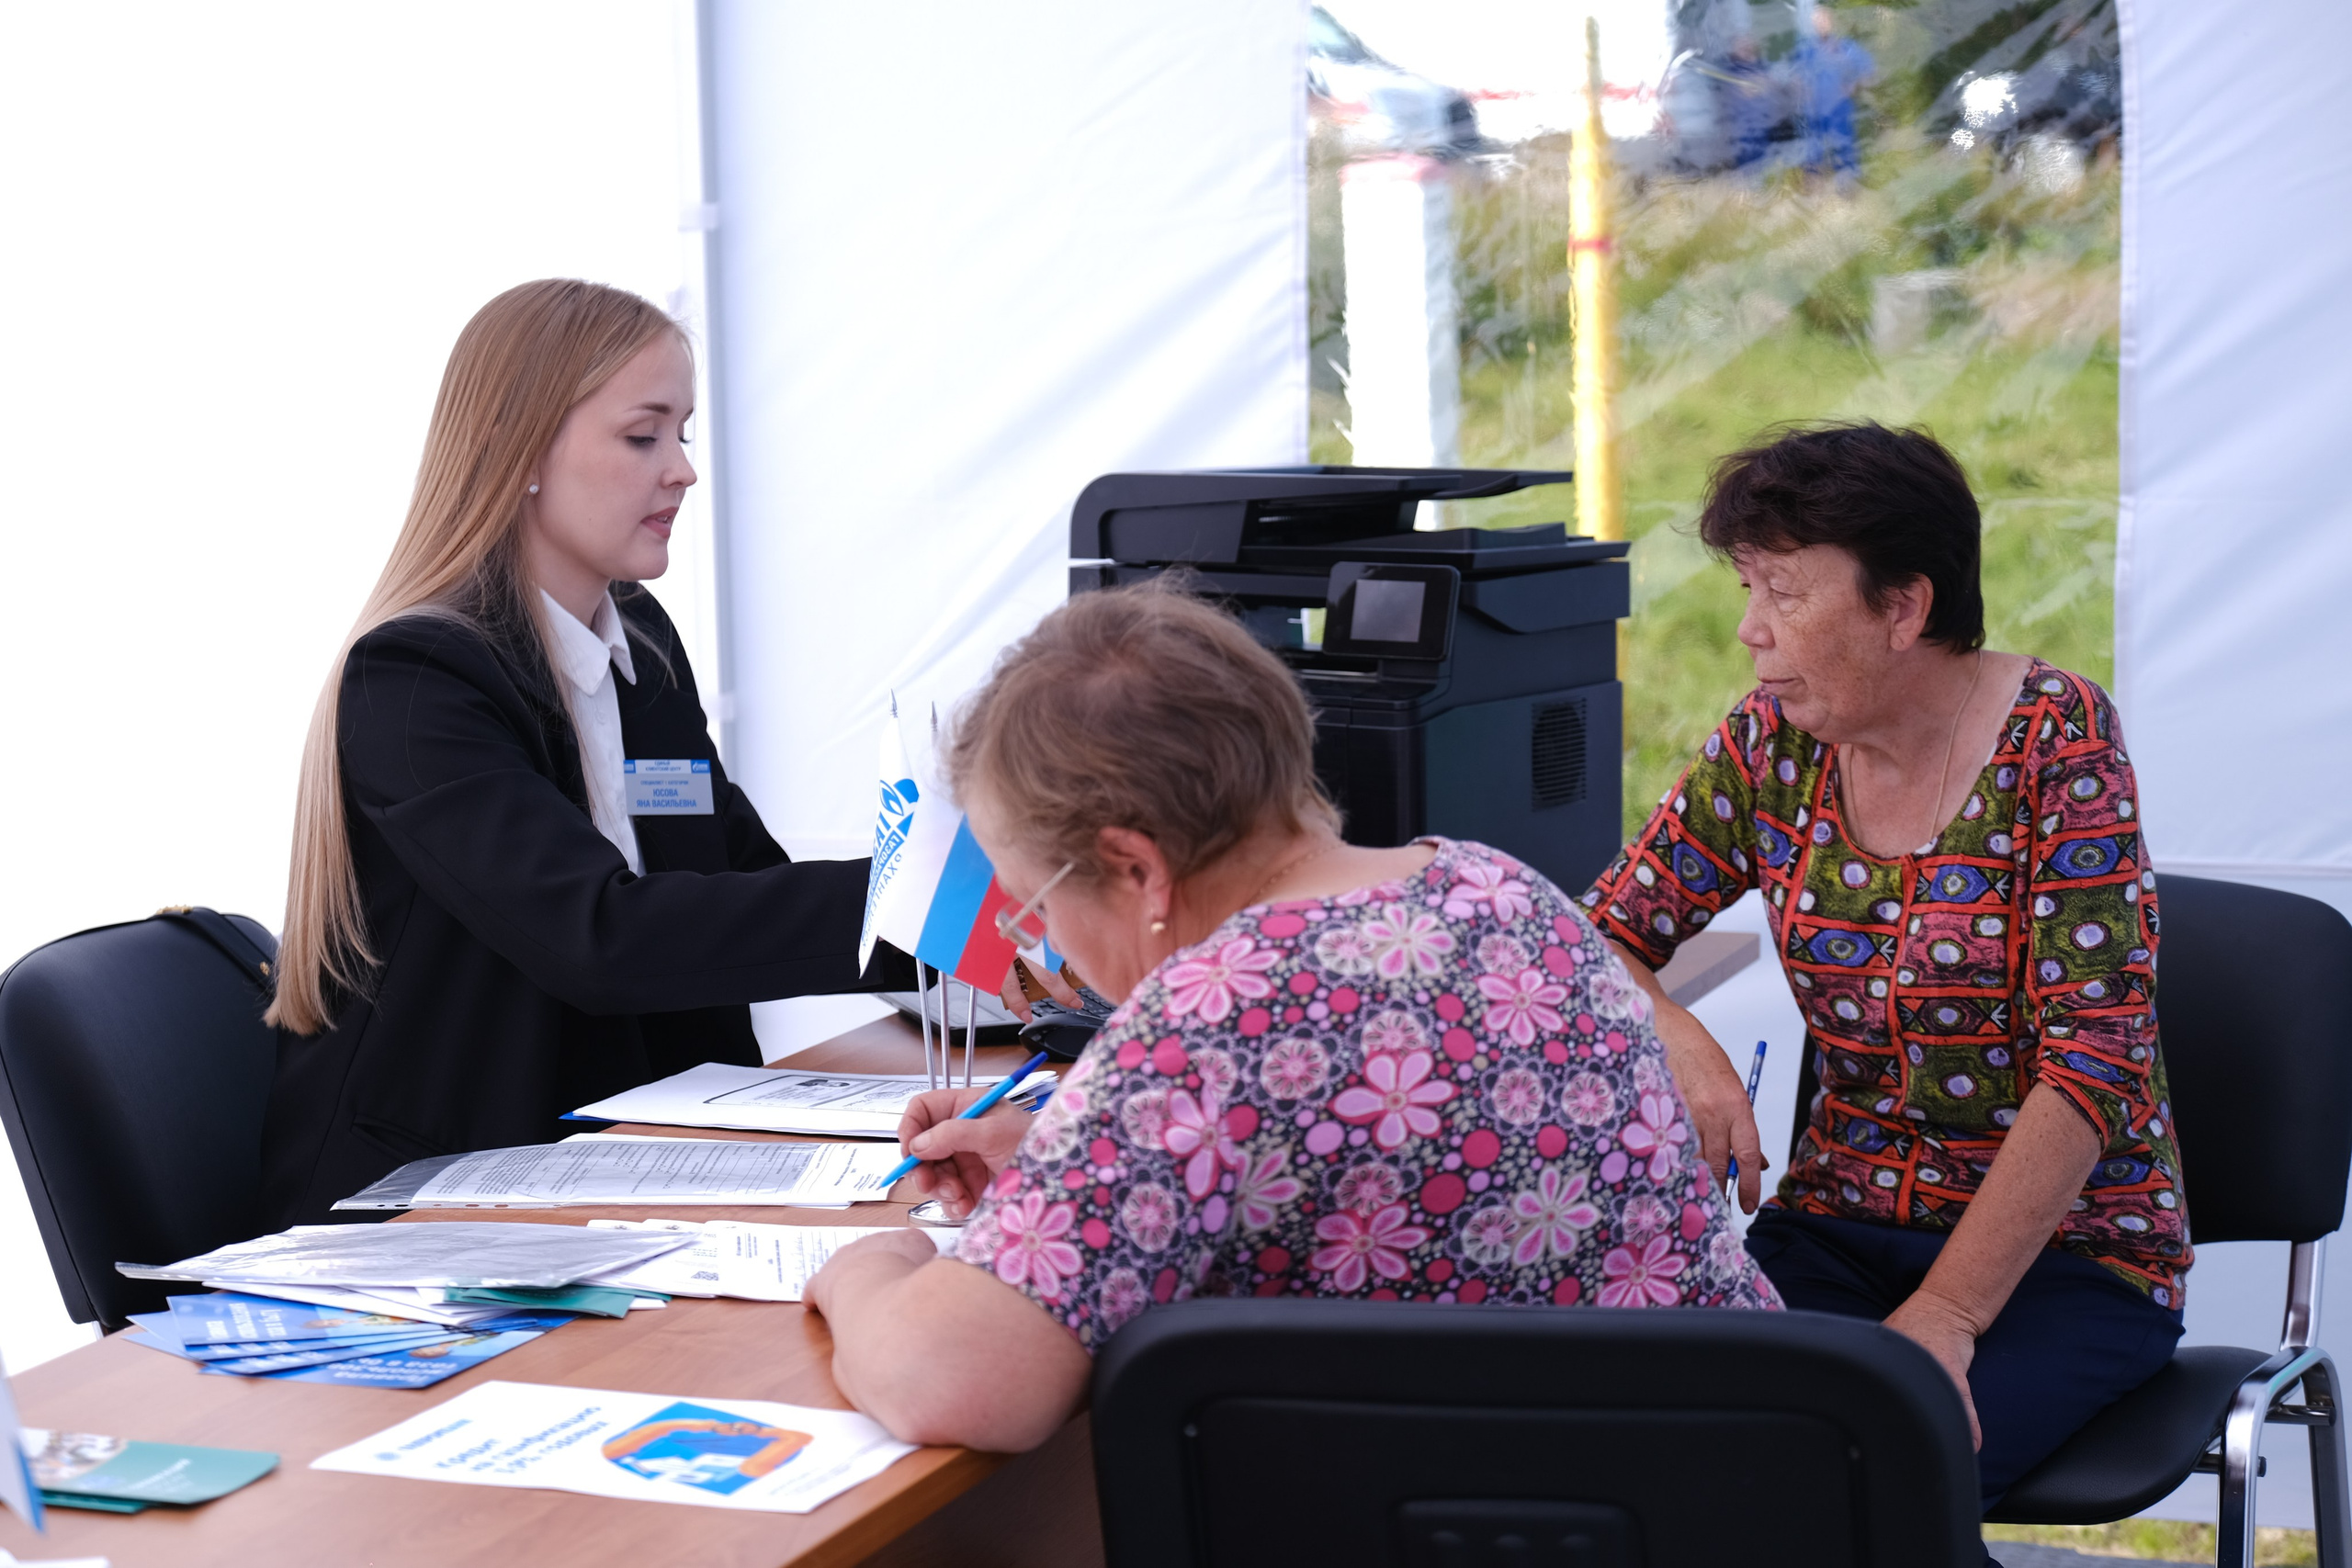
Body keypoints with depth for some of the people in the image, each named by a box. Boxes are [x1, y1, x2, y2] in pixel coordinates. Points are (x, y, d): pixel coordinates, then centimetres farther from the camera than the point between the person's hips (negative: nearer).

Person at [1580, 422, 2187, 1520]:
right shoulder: (1772, 746, 2)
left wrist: (1943, 1317, -25)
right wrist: (1676, 1039, -20)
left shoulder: (2056, 742, -12)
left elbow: (2093, 1063, -17)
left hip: (2064, 1246, -4)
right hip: (1839, 1222, 4)